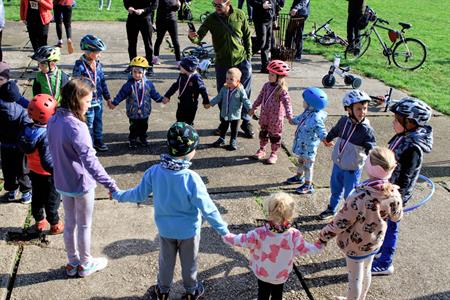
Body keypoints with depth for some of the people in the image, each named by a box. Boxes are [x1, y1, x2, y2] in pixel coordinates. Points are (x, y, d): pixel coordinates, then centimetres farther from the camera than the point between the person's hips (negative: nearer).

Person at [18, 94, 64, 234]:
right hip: (47, 174, -7)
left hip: (33, 171, 7)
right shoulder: (46, 135, -34)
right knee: (52, 200, 13)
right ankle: (55, 225, 29)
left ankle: (39, 221, 41)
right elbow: (47, 161, -33)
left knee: (37, 197, 24)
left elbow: (22, 147, 3)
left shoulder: (27, 130, -11)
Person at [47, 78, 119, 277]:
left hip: (62, 182, 7)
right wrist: (111, 186, -37)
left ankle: (72, 263, 36)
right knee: (84, 226, 12)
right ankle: (85, 264, 29)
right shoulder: (75, 126, -28)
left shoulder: (54, 120, -3)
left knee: (69, 224, 20)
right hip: (81, 184, -7)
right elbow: (90, 160, -35)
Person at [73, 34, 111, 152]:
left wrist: (108, 98, 15)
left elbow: (103, 81, 11)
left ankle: (98, 141, 35)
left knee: (98, 122, 19)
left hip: (98, 100, 6)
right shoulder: (79, 65, -17)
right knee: (88, 124, 6)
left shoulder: (98, 64, 2)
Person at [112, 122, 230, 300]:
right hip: (188, 230, -3)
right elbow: (207, 209, -25)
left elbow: (139, 195, -6)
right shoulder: (191, 179, -31)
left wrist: (119, 195, 14)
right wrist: (224, 230, -14)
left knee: (166, 261, 25)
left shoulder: (154, 172, -21)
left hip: (165, 229, 3)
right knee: (189, 262, 21)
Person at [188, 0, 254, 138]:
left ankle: (246, 122, 23)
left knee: (245, 94, 6)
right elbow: (199, 37, -12)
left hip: (241, 61, 0)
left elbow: (247, 36, 6)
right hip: (222, 62, 0)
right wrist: (193, 37, -36)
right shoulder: (212, 18, -6)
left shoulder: (239, 15, -4)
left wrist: (248, 56, 2)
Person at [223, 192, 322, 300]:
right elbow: (304, 249, -12)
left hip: (262, 273, -1)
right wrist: (319, 245, 7)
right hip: (281, 275, 1)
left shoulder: (259, 234, -32)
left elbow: (241, 240, -17)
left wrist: (226, 236, 2)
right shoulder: (294, 235, -29)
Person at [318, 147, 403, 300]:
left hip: (356, 244, -6)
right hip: (374, 241, 6)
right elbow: (396, 217, 0)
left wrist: (324, 236, -11)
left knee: (355, 277, 17)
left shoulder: (360, 197, -38)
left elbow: (341, 222, -26)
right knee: (366, 272, 28)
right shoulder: (393, 193, -20)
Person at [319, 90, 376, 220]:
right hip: (338, 164, 5)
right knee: (335, 189, 25)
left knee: (349, 194, 9)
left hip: (352, 169, -5)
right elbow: (335, 130, 13)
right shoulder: (343, 121, -9)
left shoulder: (367, 130, -23)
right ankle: (331, 209, 49)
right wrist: (327, 139, 33)